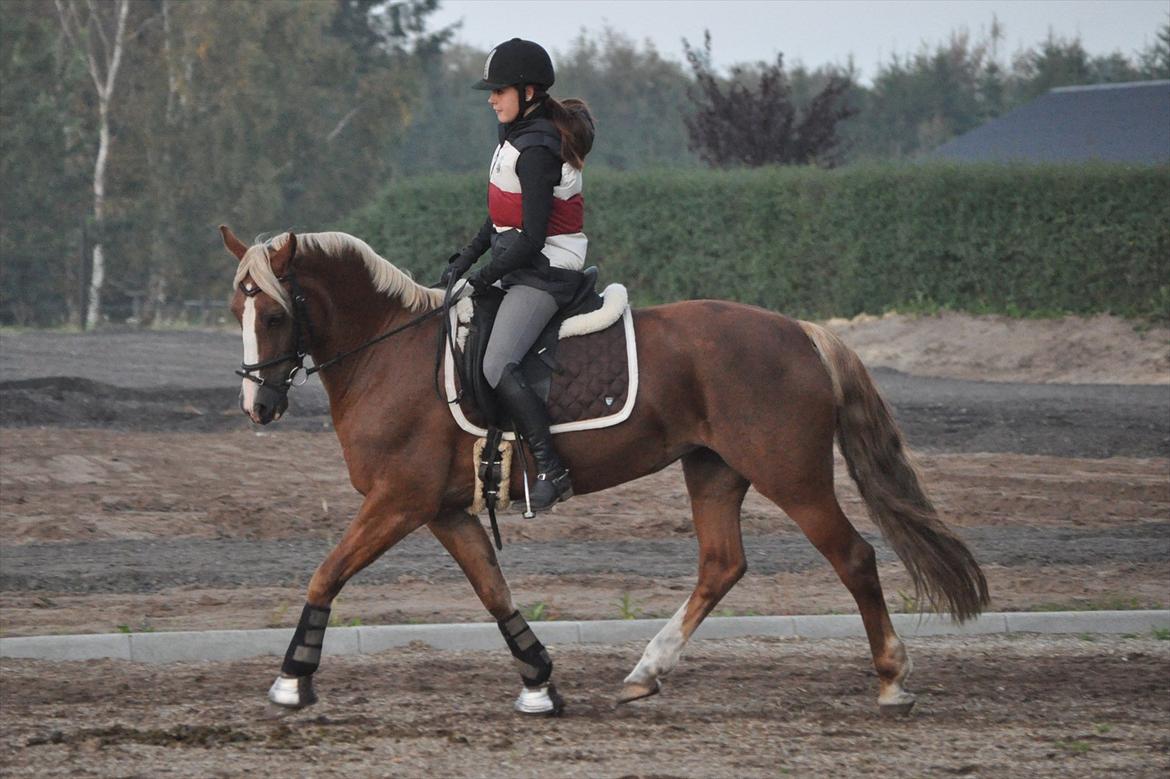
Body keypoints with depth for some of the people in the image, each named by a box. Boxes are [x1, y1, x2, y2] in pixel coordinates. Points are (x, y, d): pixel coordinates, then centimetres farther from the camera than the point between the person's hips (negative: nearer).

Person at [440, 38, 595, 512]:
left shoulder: (536, 151, -20)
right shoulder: (520, 137, 12)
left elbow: (531, 238, -22)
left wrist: (481, 278, -16)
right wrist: (466, 259, 11)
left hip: (543, 273, -11)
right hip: (522, 270, 11)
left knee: (498, 367, -23)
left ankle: (551, 471, -24)